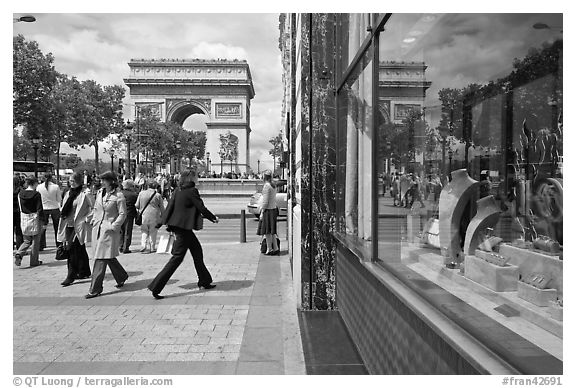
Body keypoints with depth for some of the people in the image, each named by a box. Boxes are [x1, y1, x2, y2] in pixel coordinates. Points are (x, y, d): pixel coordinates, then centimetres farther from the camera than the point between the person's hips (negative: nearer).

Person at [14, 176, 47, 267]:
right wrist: (43, 221, -6)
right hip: (35, 219, -5)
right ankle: (34, 261, 13)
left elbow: (20, 208, 9)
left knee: (27, 241, 18)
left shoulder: (20, 194, 3)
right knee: (35, 241, 7)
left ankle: (18, 254, -6)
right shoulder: (36, 194, -12)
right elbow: (40, 209, -11)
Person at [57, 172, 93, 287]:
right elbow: (64, 208, 23)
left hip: (79, 226, -7)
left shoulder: (84, 194, -11)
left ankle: (71, 276, -3)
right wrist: (62, 214, 14)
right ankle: (84, 272, 25)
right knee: (80, 250, 14)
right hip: (69, 225, 7)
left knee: (72, 249, -9)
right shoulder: (68, 193, 12)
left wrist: (86, 219, -14)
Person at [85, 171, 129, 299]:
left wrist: (113, 226, -16)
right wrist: (94, 220, 11)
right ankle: (122, 276, 34)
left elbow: (122, 214, -10)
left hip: (109, 230, -7)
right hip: (97, 228, 7)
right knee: (108, 257, 13)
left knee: (100, 259, -7)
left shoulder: (118, 196, -11)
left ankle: (95, 289, -1)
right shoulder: (99, 192, 9)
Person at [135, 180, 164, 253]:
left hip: (143, 215, 2)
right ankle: (152, 248, 12)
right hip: (154, 216, -1)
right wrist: (162, 216, 15)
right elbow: (162, 207, 1)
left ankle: (144, 246, 0)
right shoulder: (157, 195, -5)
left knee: (144, 231, 13)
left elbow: (137, 205, 6)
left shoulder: (141, 193, 1)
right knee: (153, 232, 10)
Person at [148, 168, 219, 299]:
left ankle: (204, 281, 29)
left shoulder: (178, 191, 9)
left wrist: (160, 224, 16)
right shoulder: (192, 191, -14)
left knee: (197, 251, 19)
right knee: (177, 257, -5)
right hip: (184, 227, -9)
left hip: (177, 225, 9)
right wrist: (214, 218, 2)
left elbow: (169, 207, 11)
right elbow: (202, 208, -12)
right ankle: (156, 287, -4)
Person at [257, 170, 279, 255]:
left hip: (268, 210, -9)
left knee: (267, 231, -1)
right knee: (272, 231, 14)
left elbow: (265, 201, -17)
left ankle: (269, 250, 3)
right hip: (273, 209, 9)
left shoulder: (266, 186, -15)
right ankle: (275, 249, 17)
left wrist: (262, 212, -13)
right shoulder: (273, 186, 11)